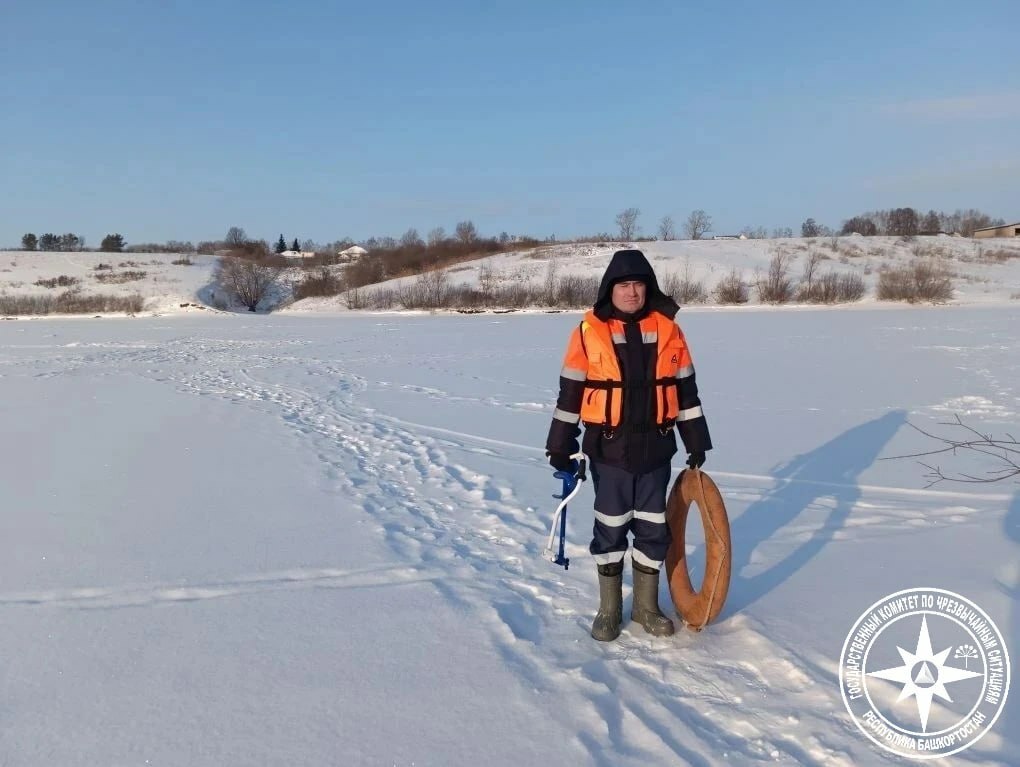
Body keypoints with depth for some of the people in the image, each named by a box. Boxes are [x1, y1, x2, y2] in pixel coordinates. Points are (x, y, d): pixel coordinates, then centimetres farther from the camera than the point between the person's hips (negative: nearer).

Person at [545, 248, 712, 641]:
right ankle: (609, 608, 26)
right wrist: (561, 446, -1)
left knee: (653, 529, 11)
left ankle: (646, 605, 30)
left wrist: (696, 443, 10)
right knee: (610, 529, 9)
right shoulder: (589, 332, -6)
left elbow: (685, 388, 8)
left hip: (655, 448, 2)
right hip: (609, 450, -2)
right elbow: (571, 392, -2)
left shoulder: (668, 330, 1)